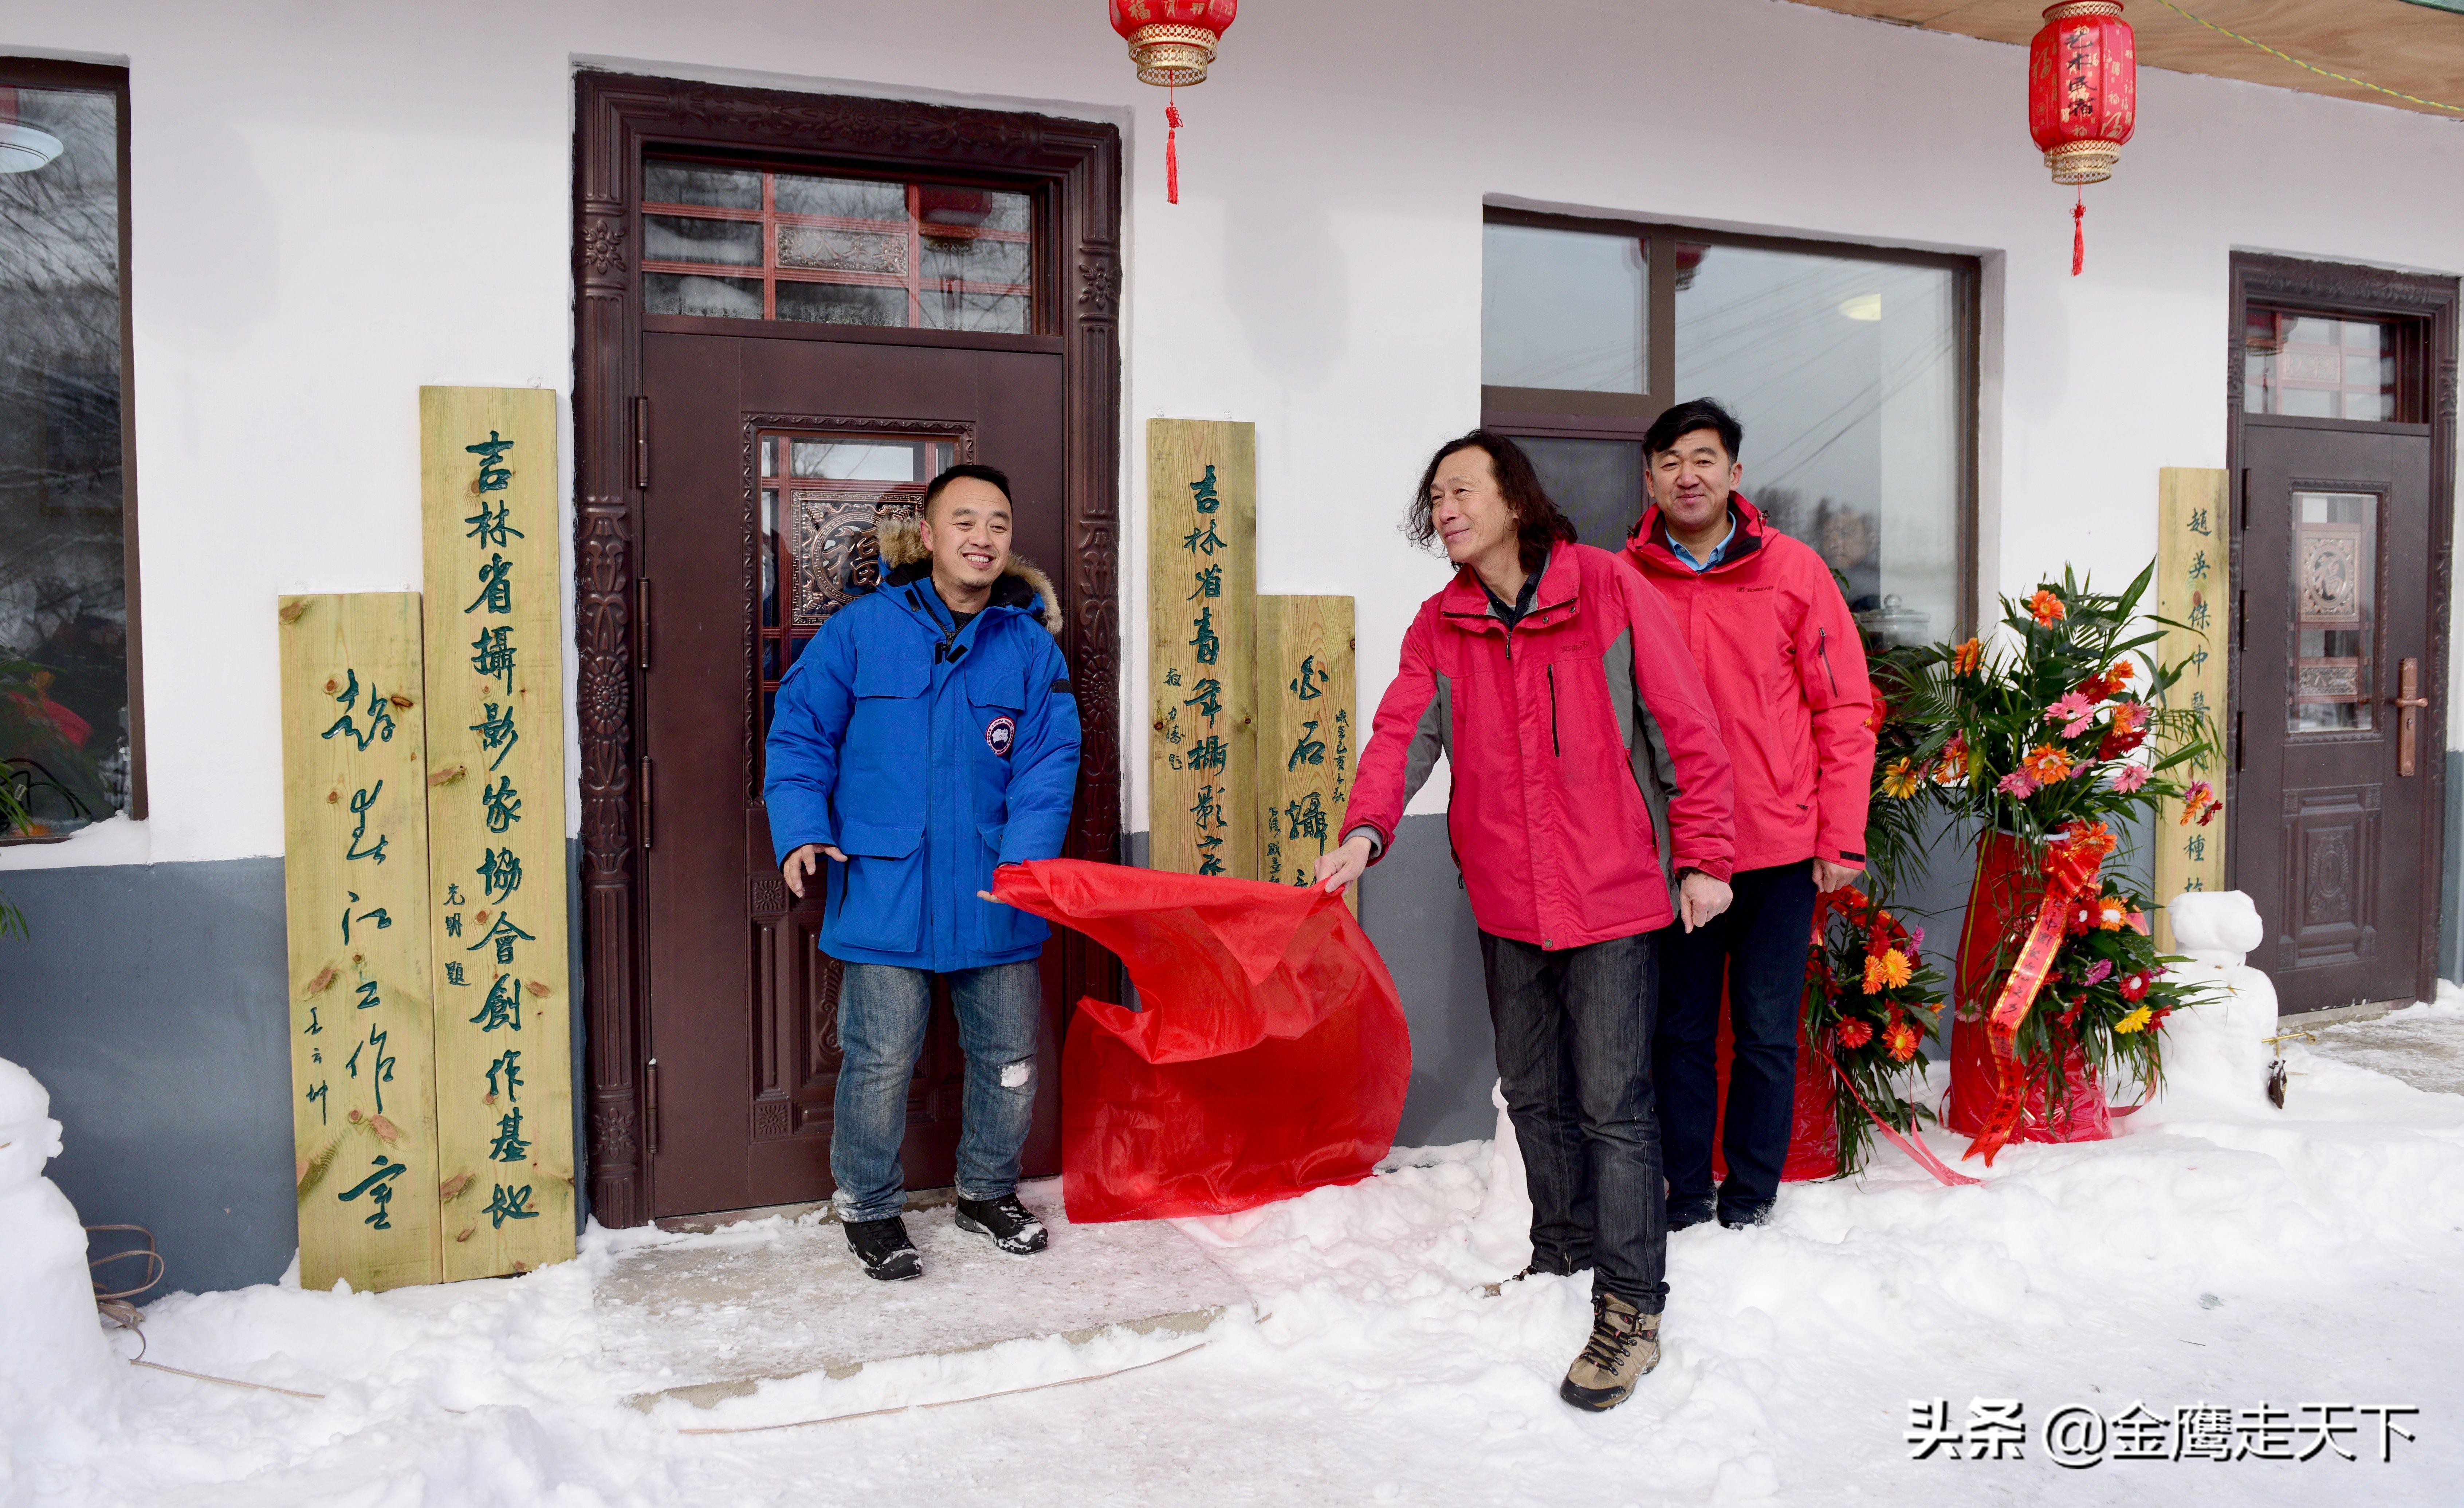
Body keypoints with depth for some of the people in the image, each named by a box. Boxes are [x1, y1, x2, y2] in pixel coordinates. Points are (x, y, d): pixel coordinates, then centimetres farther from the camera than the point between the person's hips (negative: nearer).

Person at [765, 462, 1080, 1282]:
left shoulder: (1031, 644, 2)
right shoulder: (861, 628, -2)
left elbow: (1049, 762, -1)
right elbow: (800, 732, 2)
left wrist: (1024, 859, -14)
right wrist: (802, 830, -10)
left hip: (994, 897, 3)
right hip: (884, 891, -3)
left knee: (1009, 1056, 14)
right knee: (881, 1061, 4)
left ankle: (988, 1191, 36)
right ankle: (869, 1206, 25)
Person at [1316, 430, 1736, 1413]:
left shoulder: (1606, 589, -9)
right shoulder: (1440, 626, 5)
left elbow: (1687, 728, -6)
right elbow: (1403, 732, -7)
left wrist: (1703, 858, -7)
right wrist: (1366, 828, -25)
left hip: (1611, 892, -5)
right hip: (1506, 898, 5)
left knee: (1612, 1101, -4)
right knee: (1533, 1093, 17)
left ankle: (1631, 1311, 7)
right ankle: (1561, 1258, 35)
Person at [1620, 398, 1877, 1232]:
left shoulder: (1794, 571, 0)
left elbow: (1845, 710, 1)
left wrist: (1841, 838, -3)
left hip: (1780, 847, 0)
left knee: (1767, 1033, 8)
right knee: (1681, 1030, 9)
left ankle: (1751, 1198, 23)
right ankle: (1687, 1195, 23)